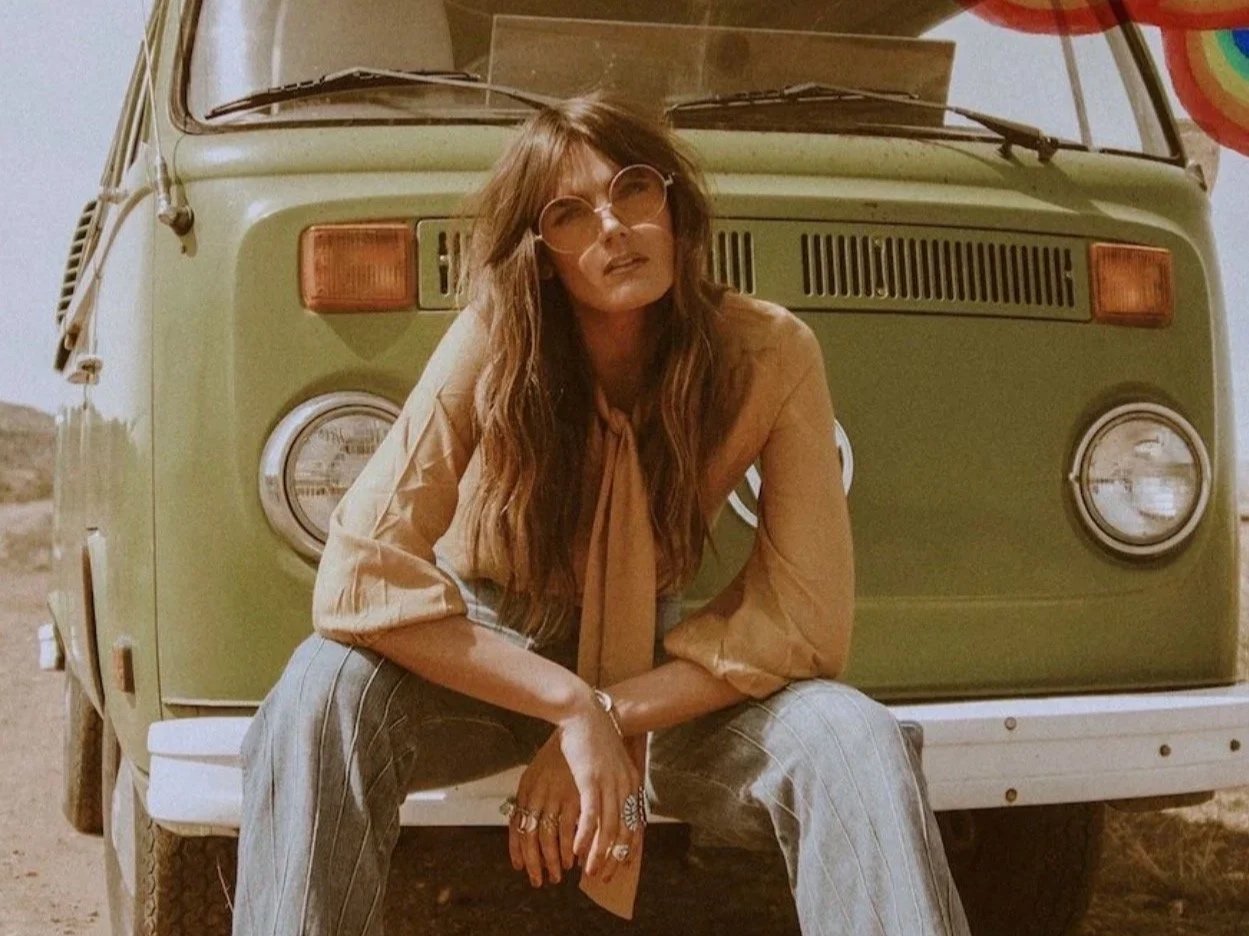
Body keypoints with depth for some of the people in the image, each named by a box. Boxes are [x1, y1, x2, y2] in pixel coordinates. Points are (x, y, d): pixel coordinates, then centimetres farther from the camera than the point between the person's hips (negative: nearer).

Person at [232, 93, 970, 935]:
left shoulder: (771, 354, -20)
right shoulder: (493, 345, -23)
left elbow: (804, 618, -19)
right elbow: (361, 577, -29)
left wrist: (610, 717, -26)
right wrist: (571, 707, -33)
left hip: (661, 669, 1)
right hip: (486, 654, 0)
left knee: (860, 744, -29)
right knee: (323, 693, -34)